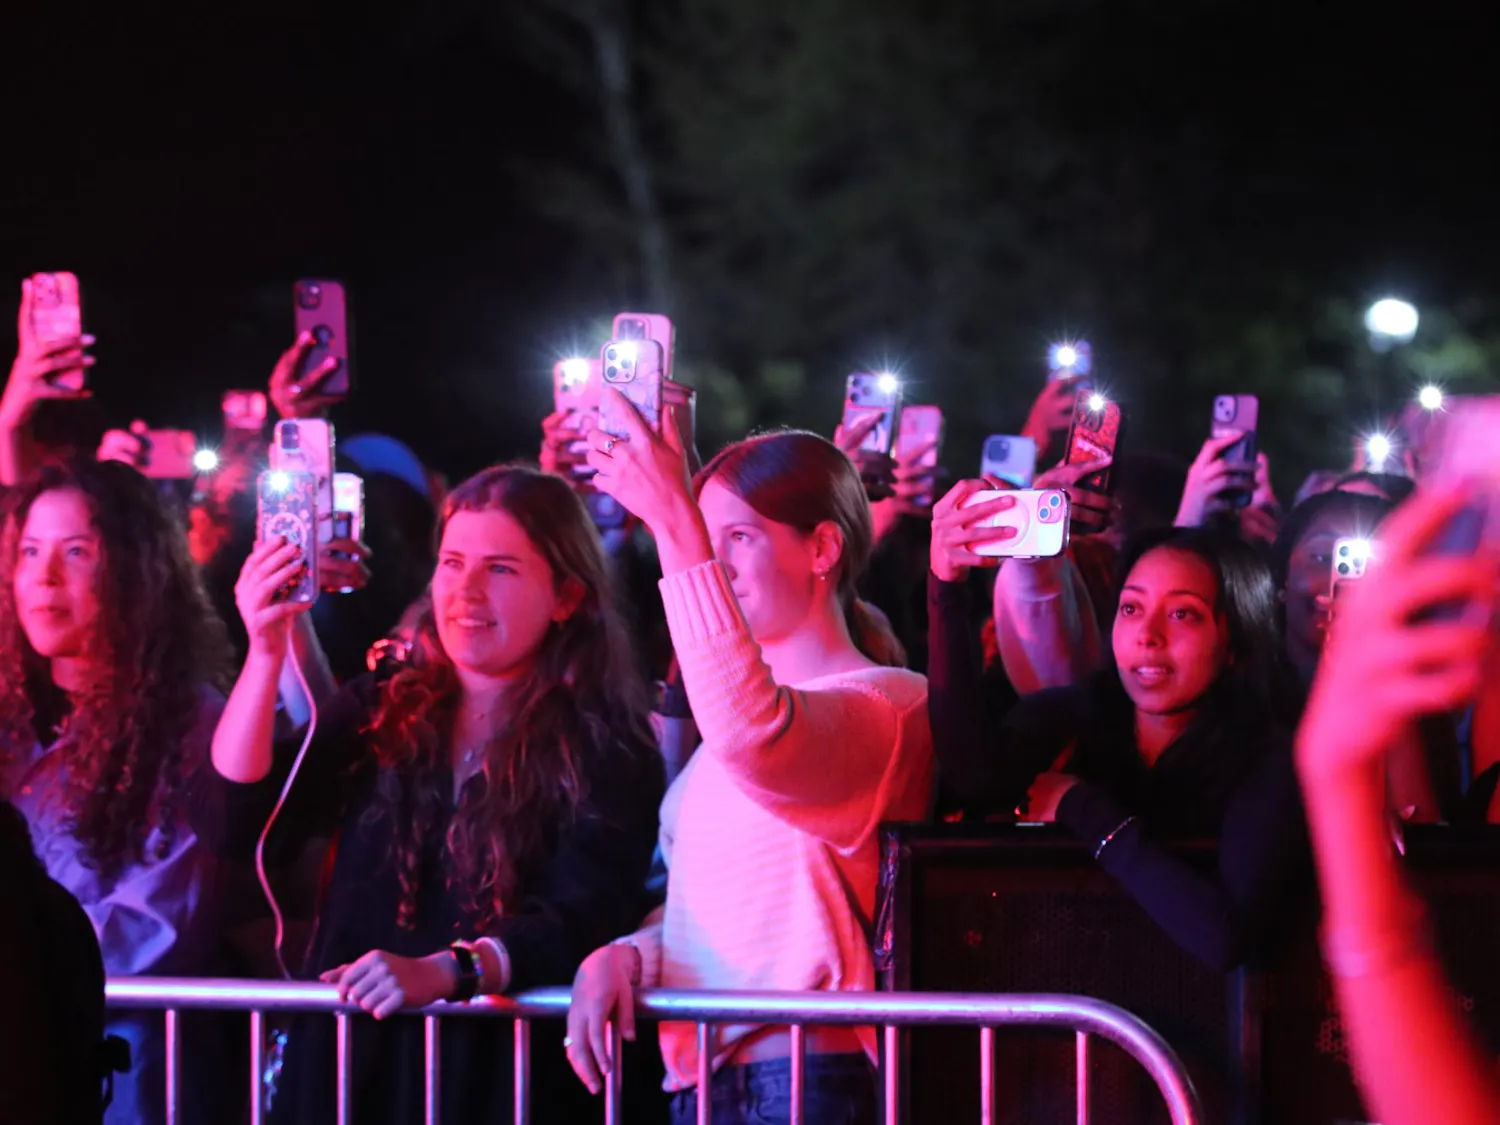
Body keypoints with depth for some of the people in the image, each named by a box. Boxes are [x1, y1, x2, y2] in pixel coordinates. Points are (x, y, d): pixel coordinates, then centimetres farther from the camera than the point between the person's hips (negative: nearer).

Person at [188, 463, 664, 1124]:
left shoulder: (603, 751, -3)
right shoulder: (379, 716, 9)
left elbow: (579, 921, -17)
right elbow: (231, 824, 0)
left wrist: (439, 972, -34)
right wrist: (266, 654, -12)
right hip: (349, 1067, 3)